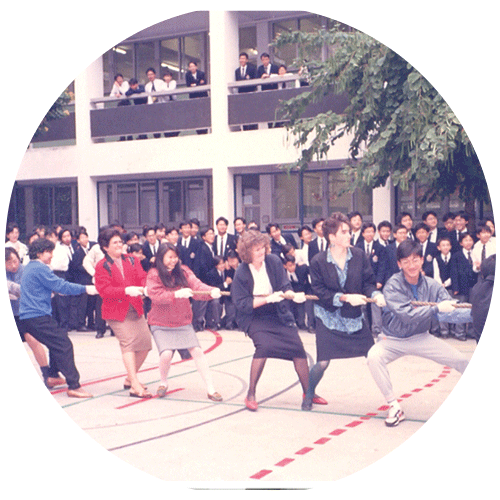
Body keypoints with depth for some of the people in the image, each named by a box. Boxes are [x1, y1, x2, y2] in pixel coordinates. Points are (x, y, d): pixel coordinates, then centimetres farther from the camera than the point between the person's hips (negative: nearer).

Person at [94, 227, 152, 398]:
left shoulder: (132, 260, 11)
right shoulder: (102, 266, -3)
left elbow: (142, 278, 0)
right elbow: (105, 290, -13)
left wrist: (144, 288, -23)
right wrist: (126, 291, -26)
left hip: (135, 309, 5)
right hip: (116, 311, -5)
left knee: (145, 342, 2)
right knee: (128, 342, -17)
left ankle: (130, 378, 24)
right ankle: (135, 386, -18)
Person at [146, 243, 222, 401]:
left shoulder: (183, 271, 0)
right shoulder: (154, 275, -8)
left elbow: (197, 285, -11)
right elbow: (155, 295, -22)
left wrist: (211, 291, -32)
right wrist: (177, 294, -35)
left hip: (183, 322, 3)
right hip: (161, 324, -3)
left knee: (197, 351, -7)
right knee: (166, 354, -18)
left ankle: (210, 389, 1)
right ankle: (163, 383, 14)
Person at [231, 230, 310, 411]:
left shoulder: (274, 262, -8)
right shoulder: (241, 273, -15)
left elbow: (285, 286, -3)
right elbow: (242, 304, -17)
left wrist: (293, 295, -25)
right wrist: (268, 299, -25)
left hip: (278, 314, 4)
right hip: (253, 318, -4)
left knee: (298, 347, -6)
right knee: (264, 345, -28)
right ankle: (251, 394, -12)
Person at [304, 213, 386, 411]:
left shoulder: (359, 255, -4)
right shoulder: (318, 262, -10)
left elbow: (368, 282, -1)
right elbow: (319, 292, -13)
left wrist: (376, 294, -23)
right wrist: (346, 297, -23)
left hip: (354, 317, 2)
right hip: (329, 318, -2)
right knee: (323, 362, -4)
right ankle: (308, 395, 23)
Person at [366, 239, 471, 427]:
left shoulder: (432, 286, -7)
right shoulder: (393, 285, -19)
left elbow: (449, 313, -13)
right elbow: (406, 315, -29)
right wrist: (436, 308, -30)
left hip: (421, 338, 3)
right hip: (393, 340, -3)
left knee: (461, 360, -7)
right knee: (374, 356, -33)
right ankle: (394, 407, -19)